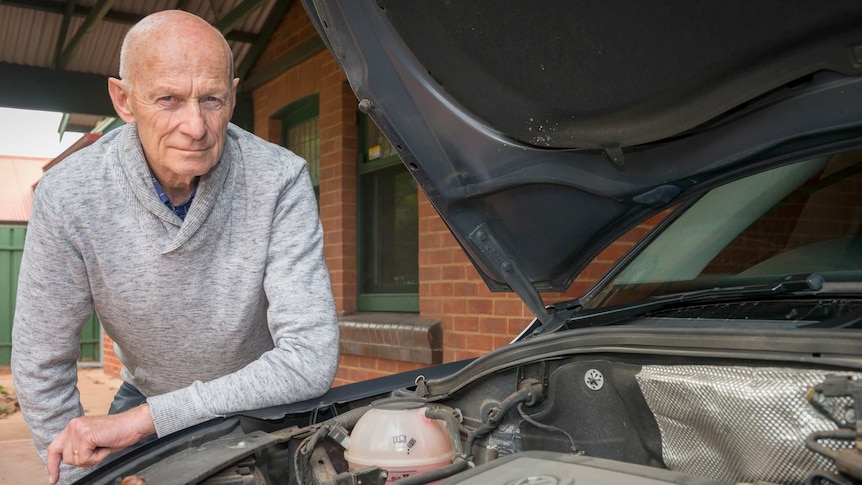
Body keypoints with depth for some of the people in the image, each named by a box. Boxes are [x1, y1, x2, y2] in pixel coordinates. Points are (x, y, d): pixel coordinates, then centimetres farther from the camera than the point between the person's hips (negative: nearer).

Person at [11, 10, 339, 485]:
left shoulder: (280, 181, -29)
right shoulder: (67, 196, -23)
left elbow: (311, 360, -33)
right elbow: (41, 363, -10)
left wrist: (146, 418, -33)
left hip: (261, 404, -1)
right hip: (144, 391, 1)